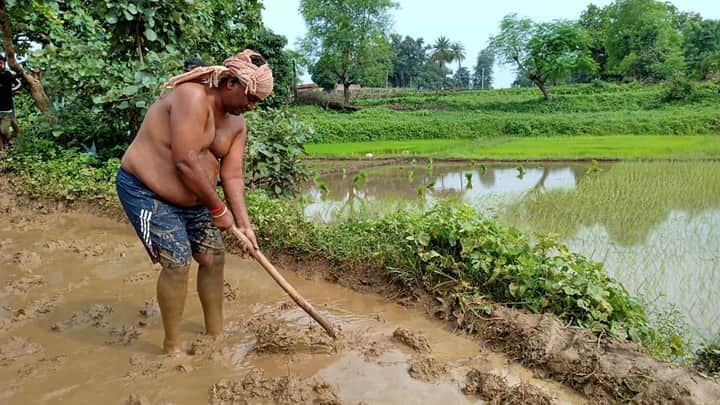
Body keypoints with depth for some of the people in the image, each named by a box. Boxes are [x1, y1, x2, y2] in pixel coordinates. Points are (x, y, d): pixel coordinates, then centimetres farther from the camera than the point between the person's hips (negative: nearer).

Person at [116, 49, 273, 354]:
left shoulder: (237, 123, 0)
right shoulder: (193, 98, -25)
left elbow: (232, 177, -1)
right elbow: (186, 162, -30)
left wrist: (243, 223, -10)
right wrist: (218, 209, -21)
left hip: (191, 198, 9)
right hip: (145, 191, -8)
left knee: (213, 257, 7)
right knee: (177, 262, -13)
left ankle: (215, 333, 24)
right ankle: (172, 346, 7)